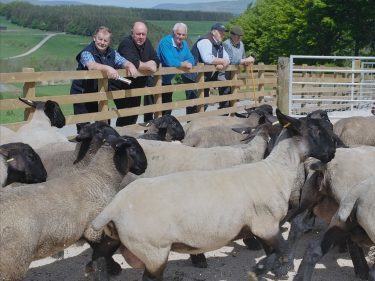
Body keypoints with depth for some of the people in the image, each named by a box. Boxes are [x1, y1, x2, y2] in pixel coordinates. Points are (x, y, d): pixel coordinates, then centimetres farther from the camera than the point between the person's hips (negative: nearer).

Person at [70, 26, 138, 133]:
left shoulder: (112, 53, 4)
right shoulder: (86, 53, -16)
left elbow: (125, 62, 3)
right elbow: (91, 66, -35)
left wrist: (131, 66, -21)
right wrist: (107, 68, -51)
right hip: (81, 93, -6)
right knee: (83, 126, -7)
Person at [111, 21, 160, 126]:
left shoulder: (147, 43, 5)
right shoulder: (126, 43, -19)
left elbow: (156, 60, 5)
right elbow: (132, 63, -34)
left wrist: (152, 63, -20)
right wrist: (148, 66, -19)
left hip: (137, 88, 8)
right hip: (121, 88, -8)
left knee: (134, 117, 16)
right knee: (125, 118, -12)